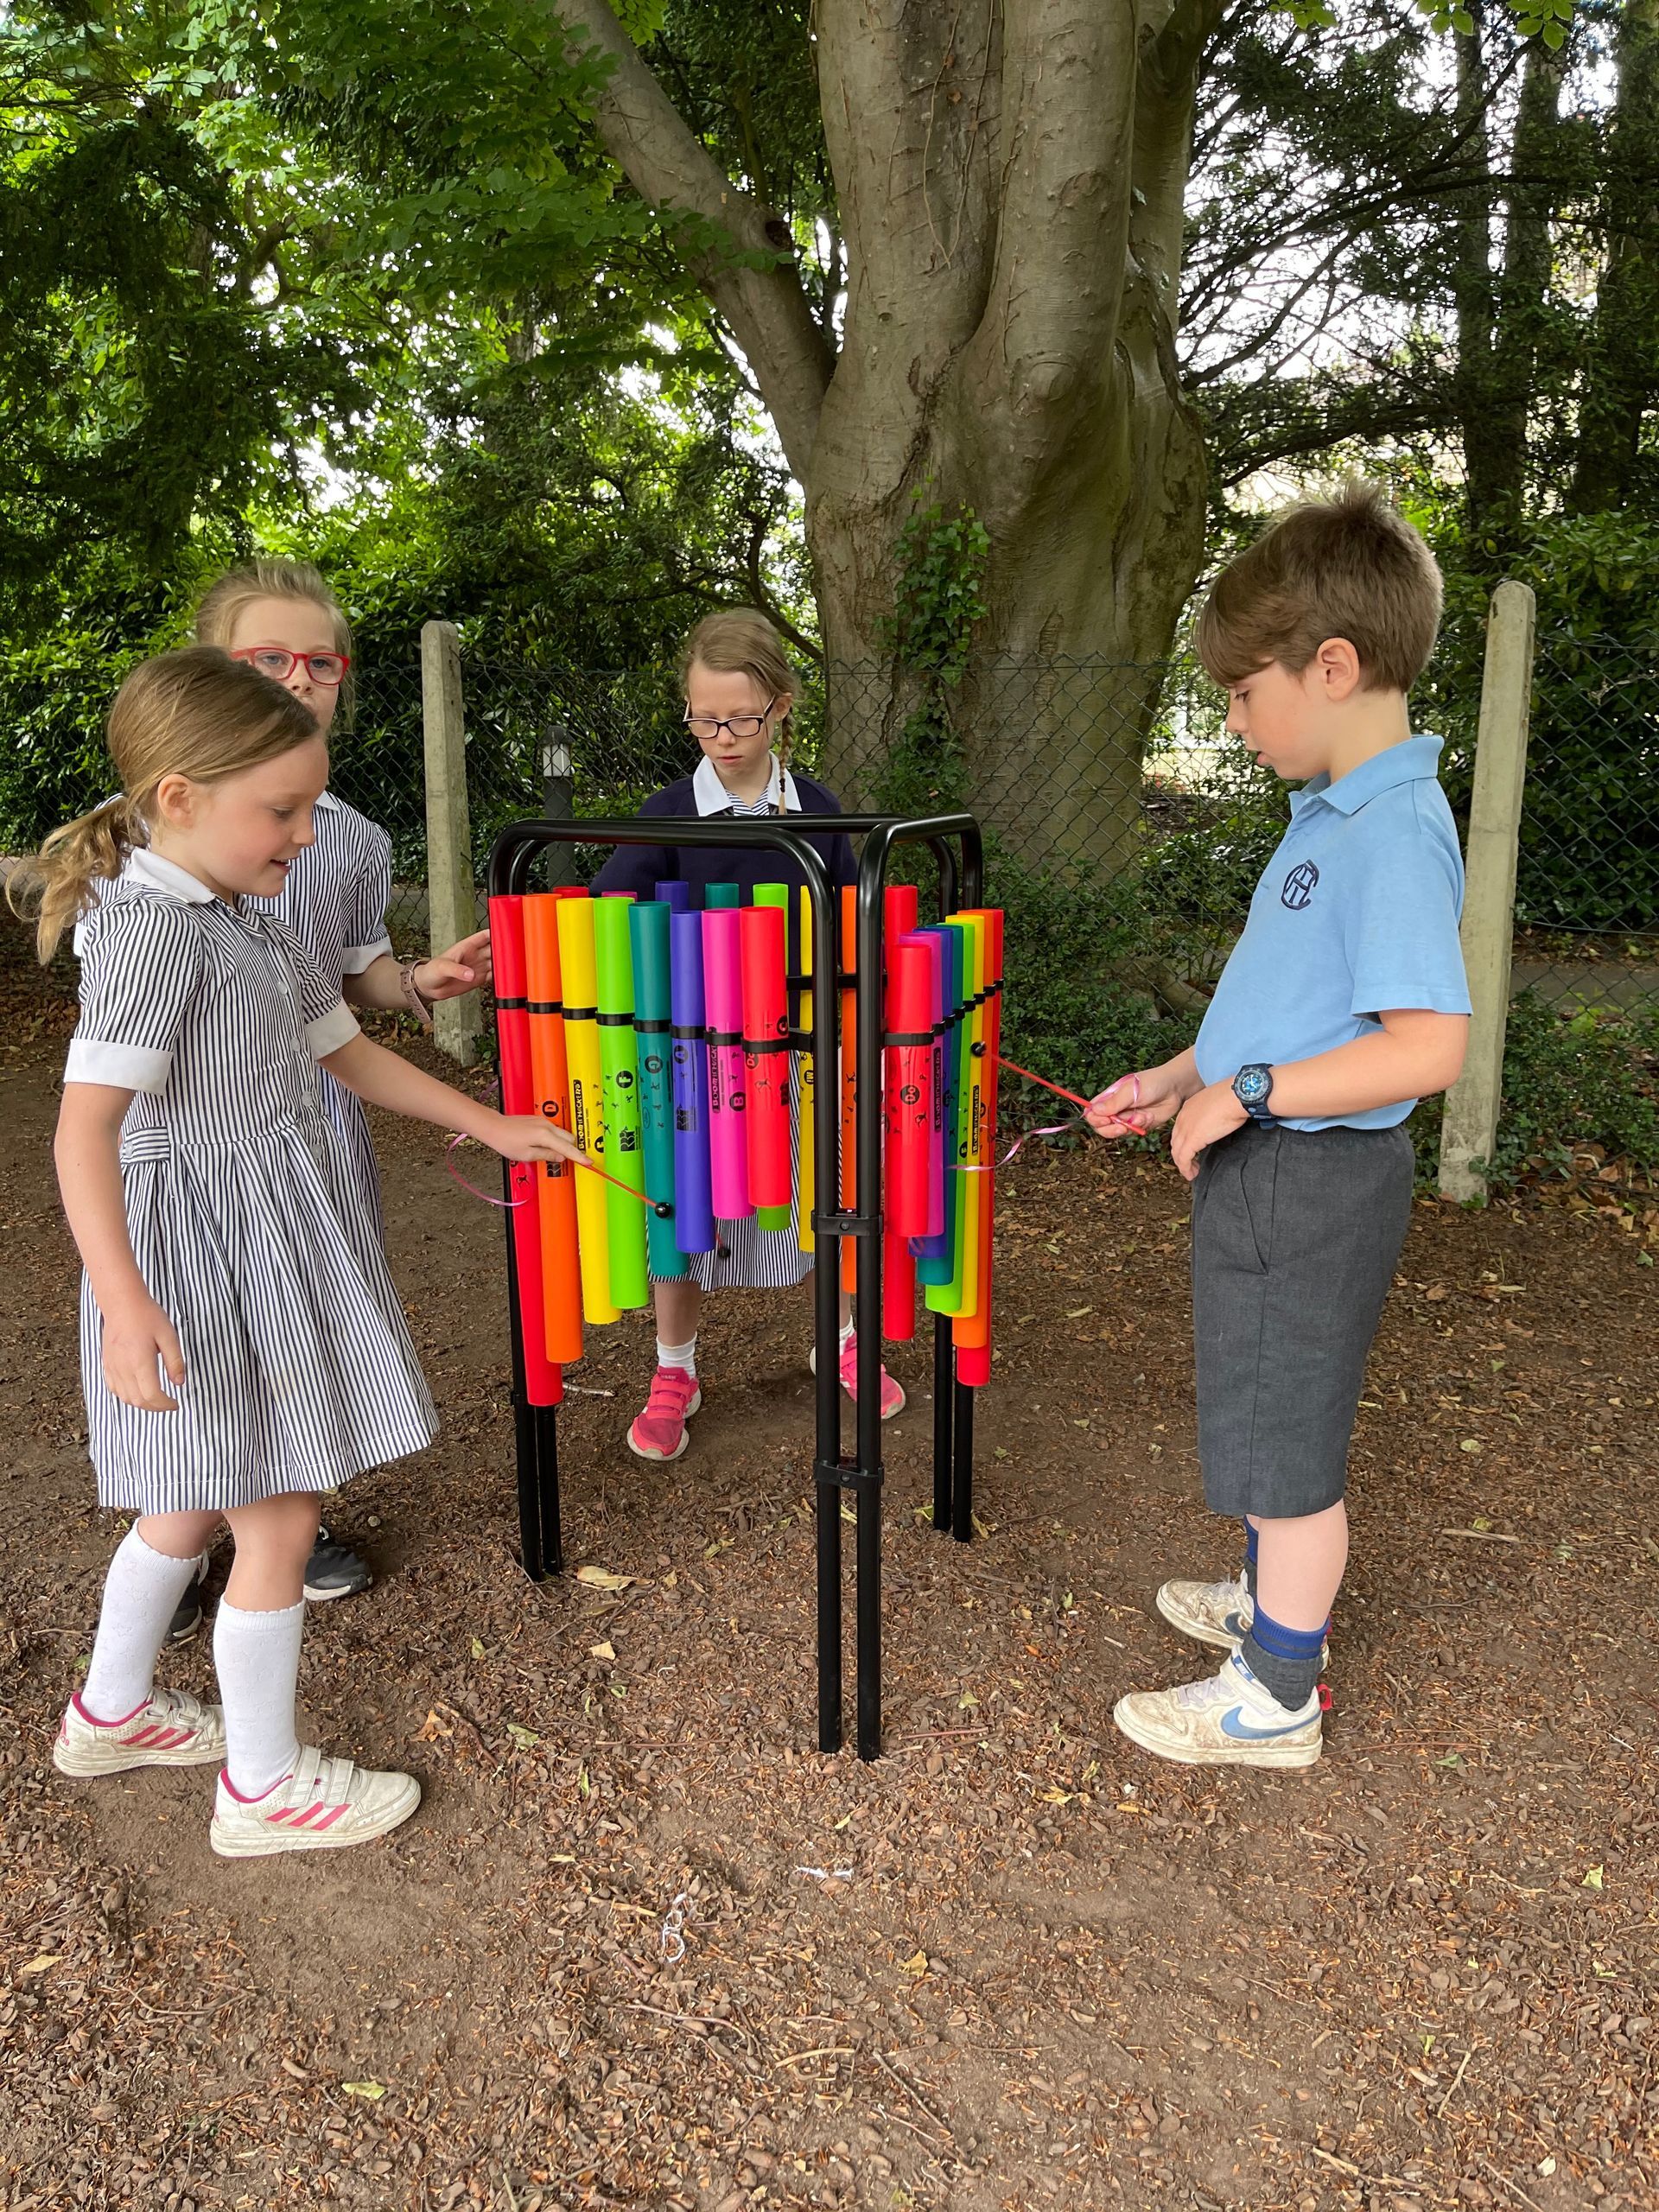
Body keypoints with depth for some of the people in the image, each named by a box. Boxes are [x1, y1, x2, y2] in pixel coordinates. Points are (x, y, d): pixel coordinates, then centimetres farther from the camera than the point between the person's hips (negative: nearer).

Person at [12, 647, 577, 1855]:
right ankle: (265, 1785, 21)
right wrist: (124, 1300, -35)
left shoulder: (251, 918, 9)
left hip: (269, 1242, 10)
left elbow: (349, 1051, 16)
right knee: (279, 1518, 2)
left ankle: (112, 1710, 45)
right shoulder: (151, 925, -20)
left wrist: (493, 1125, 16)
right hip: (209, 1255, -9)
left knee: (197, 1498, 23)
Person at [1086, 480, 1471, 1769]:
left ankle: (1276, 1699, 23)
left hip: (1312, 1185, -10)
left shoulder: (1396, 831, -23)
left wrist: (1247, 1094, -24)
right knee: (1277, 1424, 25)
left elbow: (1428, 1044, -29)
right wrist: (1182, 1075, 13)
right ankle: (1276, 1600, 45)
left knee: (1290, 1444, 5)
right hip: (1270, 1170, 10)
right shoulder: (1335, 815, 9)